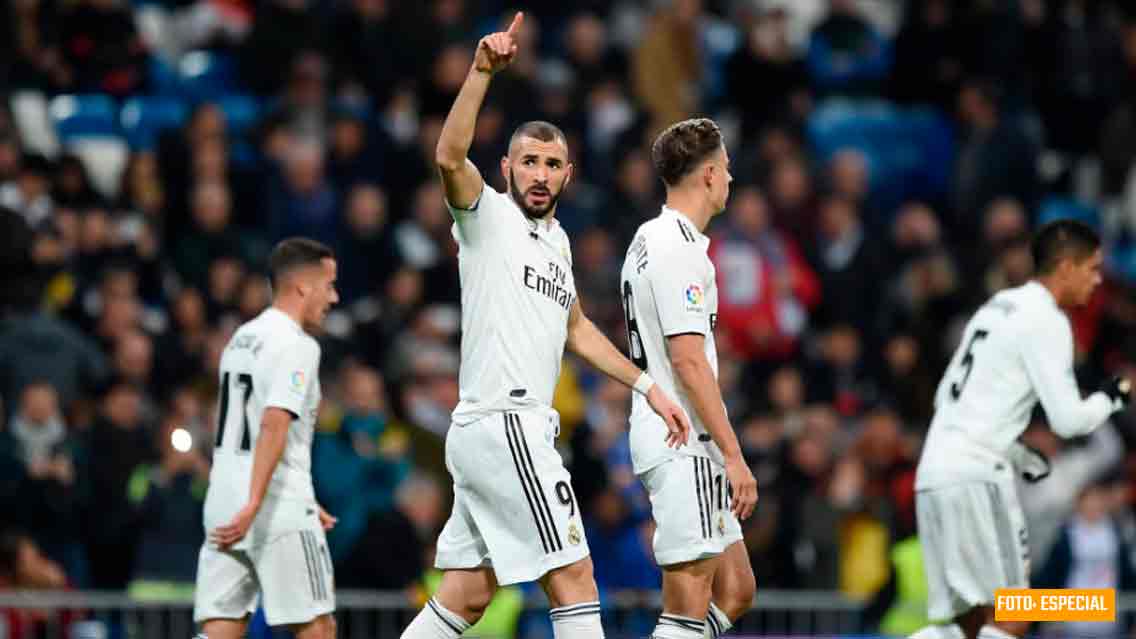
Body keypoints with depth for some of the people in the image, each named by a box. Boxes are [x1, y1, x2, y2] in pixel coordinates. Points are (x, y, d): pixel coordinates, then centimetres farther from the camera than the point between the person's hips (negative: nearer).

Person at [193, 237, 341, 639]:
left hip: (225, 504, 8)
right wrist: (254, 505, -29)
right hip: (280, 510, -8)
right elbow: (274, 427, -22)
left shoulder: (242, 339, 19)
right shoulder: (297, 345, -10)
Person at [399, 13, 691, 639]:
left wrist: (648, 388, 28)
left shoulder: (557, 240, 21)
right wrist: (481, 72, -36)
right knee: (573, 577, -9)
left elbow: (576, 329, 33)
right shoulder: (486, 216, -4)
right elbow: (450, 157, -25)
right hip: (503, 425, -9)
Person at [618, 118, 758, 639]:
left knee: (735, 591, 13)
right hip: (684, 446, -10)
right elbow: (689, 361, -21)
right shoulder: (679, 248, -15)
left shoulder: (648, 240, 17)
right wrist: (733, 455, -20)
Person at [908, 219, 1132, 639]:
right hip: (974, 477, -9)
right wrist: (1114, 396, 7)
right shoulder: (1045, 321, -8)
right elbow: (1068, 419, -12)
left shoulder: (999, 309, 21)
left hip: (936, 473, 9)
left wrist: (1021, 457, 22)